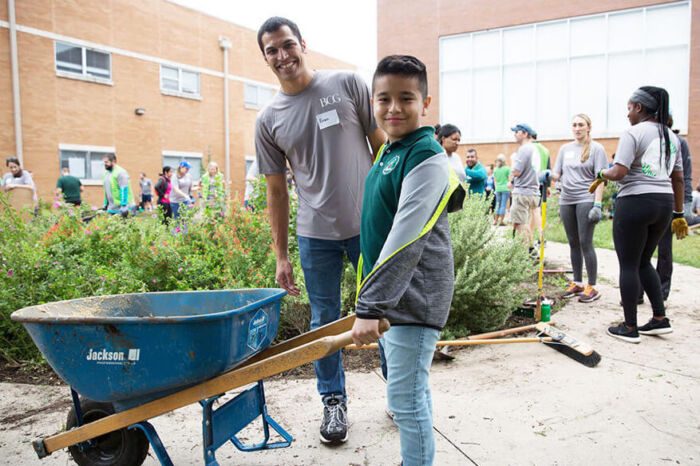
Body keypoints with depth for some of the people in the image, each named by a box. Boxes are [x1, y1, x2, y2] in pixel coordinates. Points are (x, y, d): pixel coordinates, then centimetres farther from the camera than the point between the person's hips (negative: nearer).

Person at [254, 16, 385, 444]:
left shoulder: (348, 84, 0)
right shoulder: (269, 120, 5)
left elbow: (382, 148, 3)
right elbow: (278, 191, 7)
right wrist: (281, 256, 6)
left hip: (369, 224, -1)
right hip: (316, 233, 1)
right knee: (325, 322, 10)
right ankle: (334, 401, 29)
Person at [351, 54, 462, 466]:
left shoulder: (427, 156, -17)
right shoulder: (388, 152, 11)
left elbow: (407, 238, -25)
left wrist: (370, 305, -27)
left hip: (413, 297, -9)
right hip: (388, 293, 9)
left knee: (406, 399, -1)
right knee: (409, 392, 21)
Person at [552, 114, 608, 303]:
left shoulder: (596, 148, 1)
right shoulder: (565, 148, 15)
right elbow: (557, 174, 14)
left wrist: (597, 204, -14)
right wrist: (550, 175, -11)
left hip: (586, 200, -5)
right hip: (566, 200, 5)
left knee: (585, 243, -8)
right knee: (573, 243, 10)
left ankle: (592, 287, -1)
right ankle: (577, 283, 19)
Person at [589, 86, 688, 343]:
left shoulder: (633, 134, -10)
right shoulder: (672, 137, 14)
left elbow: (619, 172, -20)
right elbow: (678, 179, 15)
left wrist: (602, 175, 2)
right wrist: (678, 214, 20)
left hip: (635, 203, -8)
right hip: (664, 204, 8)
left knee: (628, 265, 2)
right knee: (643, 262, 20)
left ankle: (629, 328, 8)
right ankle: (660, 319, 21)